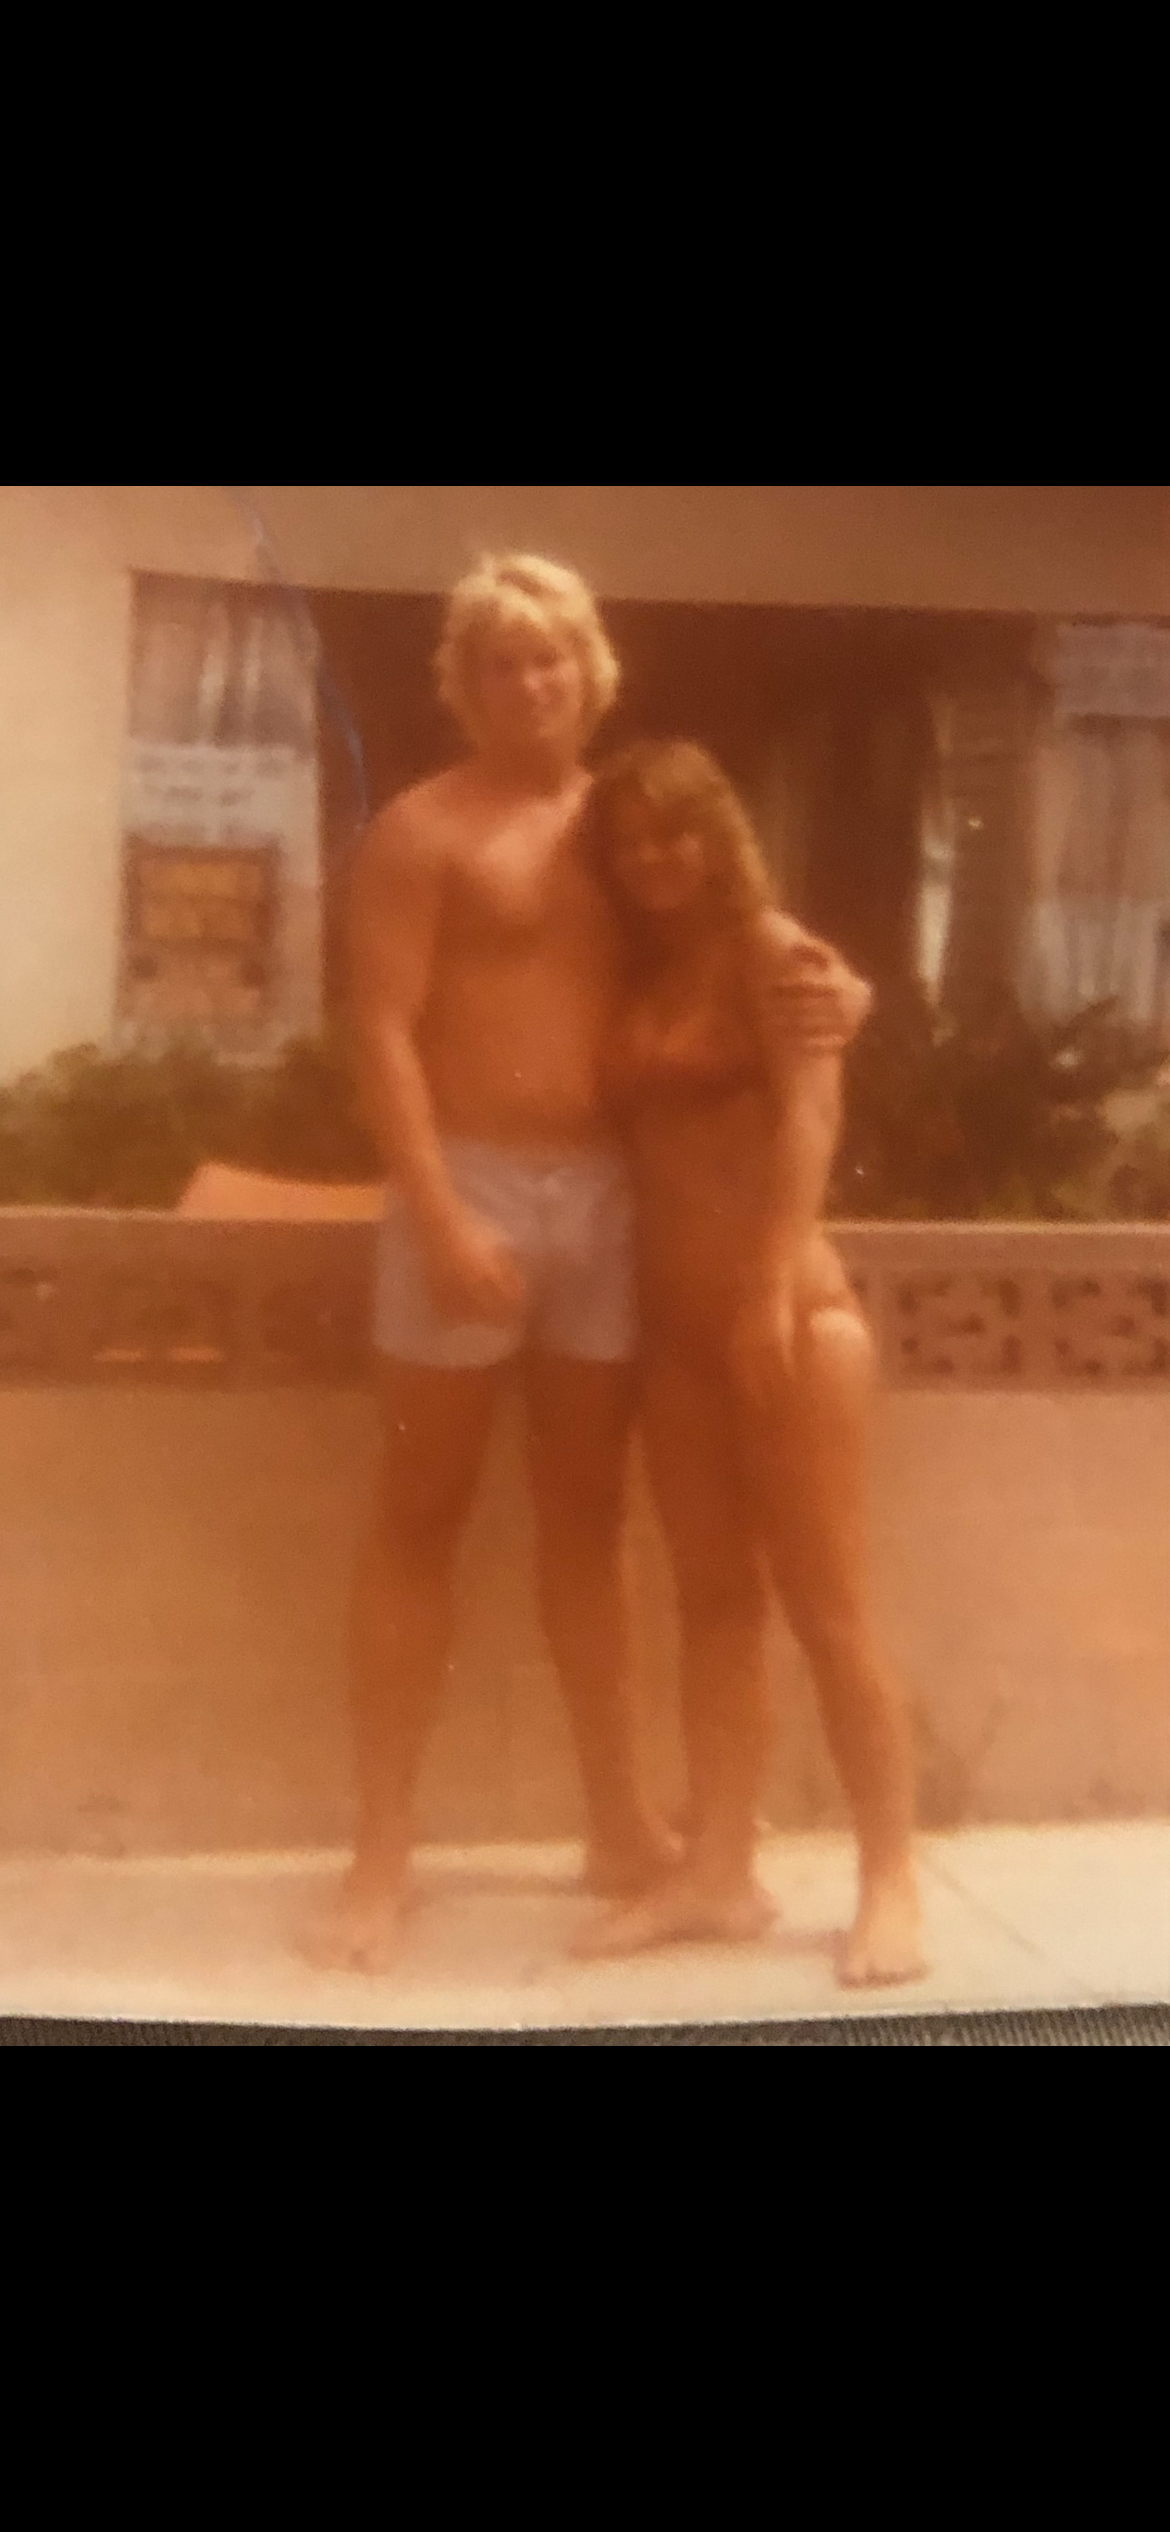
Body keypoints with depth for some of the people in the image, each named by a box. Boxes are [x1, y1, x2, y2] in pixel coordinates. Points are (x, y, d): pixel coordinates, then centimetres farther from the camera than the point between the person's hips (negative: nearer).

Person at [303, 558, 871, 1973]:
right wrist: (439, 1218, -21)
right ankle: (382, 1860, 7)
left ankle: (620, 1829, 24)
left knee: (588, 1515, 13)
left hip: (607, 1194, 5)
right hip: (474, 1189, -5)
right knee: (420, 1521, 1)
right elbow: (383, 1034, -10)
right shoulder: (423, 830, -2)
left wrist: (824, 994, -4)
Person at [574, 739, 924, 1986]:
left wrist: (774, 1287, -26)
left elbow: (808, 1113, -15)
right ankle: (719, 1871, 15)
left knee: (826, 1608, -4)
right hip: (675, 1323, 7)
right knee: (712, 1600, 9)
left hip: (789, 1310, -7)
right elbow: (635, 1137, 13)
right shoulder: (636, 974, 16)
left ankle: (892, 1884, 3)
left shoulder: (773, 951, -3)